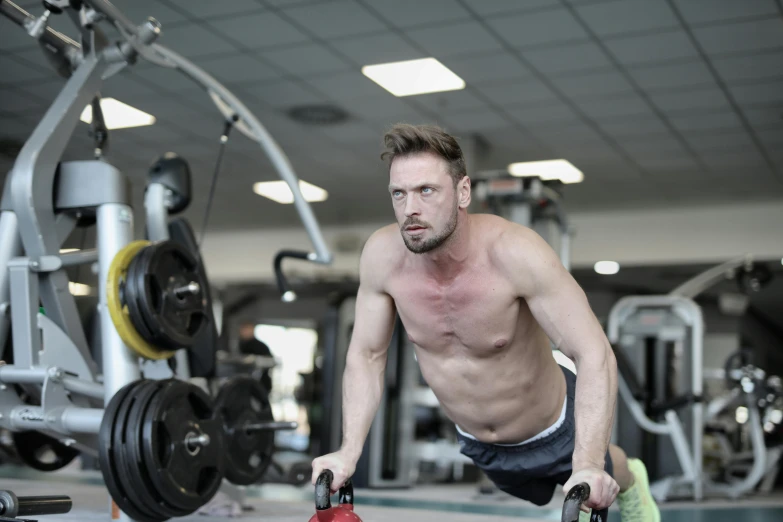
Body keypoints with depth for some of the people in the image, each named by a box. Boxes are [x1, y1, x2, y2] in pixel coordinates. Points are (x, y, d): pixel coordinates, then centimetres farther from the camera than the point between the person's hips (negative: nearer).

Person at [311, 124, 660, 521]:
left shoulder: (513, 251, -35)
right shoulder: (382, 255, -24)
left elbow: (594, 354, -36)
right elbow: (366, 356, -10)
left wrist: (588, 464, -45)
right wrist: (349, 451, -17)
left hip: (552, 430, -3)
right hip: (475, 444, 3)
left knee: (597, 488, 27)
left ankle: (629, 481, 62)